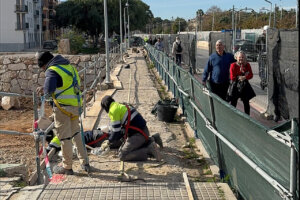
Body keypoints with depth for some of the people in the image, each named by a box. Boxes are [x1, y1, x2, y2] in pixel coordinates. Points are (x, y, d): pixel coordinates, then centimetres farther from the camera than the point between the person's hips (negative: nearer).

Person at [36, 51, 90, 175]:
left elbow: (49, 90, -26)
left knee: (64, 137, 4)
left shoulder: (52, 71, -12)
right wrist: (44, 88, 19)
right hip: (76, 105, 8)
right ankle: (85, 163, 23)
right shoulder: (69, 66, 13)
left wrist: (46, 94, -2)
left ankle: (67, 167, 15)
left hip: (63, 107, -8)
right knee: (76, 133, 20)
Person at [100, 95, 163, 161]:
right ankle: (150, 141, 19)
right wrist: (110, 140, 22)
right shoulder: (121, 106, 19)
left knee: (122, 156, -9)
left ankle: (149, 150, -15)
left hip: (139, 134, -10)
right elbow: (123, 128, 22)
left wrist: (108, 142, 4)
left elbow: (116, 131, -11)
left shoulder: (113, 110, -10)